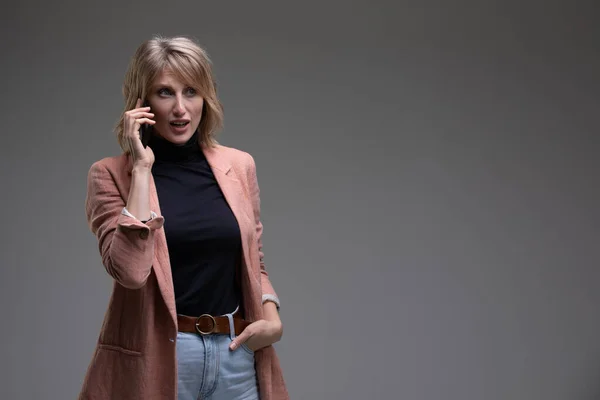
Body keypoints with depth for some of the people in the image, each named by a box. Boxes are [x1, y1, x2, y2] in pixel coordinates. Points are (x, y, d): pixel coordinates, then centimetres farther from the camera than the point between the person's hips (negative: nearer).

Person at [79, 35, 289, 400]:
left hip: (236, 354, 3)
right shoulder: (110, 174, -6)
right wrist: (141, 168, -16)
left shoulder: (239, 165, 4)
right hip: (154, 358, -3)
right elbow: (131, 270, -20)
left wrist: (272, 318, -4)